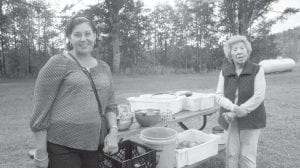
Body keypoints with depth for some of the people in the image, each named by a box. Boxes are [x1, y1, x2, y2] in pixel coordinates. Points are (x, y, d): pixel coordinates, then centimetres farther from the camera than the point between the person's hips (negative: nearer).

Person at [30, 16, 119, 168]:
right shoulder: (58, 63, -6)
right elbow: (40, 109, -7)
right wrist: (41, 152, -8)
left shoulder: (104, 68, 10)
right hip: (61, 145, -5)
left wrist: (113, 131, -4)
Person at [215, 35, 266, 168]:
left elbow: (258, 97, -13)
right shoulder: (225, 71, 0)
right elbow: (219, 96, -3)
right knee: (231, 154, 6)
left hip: (251, 120, -2)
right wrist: (234, 108, -21)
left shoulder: (257, 70, -7)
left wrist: (235, 113, -15)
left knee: (247, 157, 4)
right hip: (231, 119, 2)